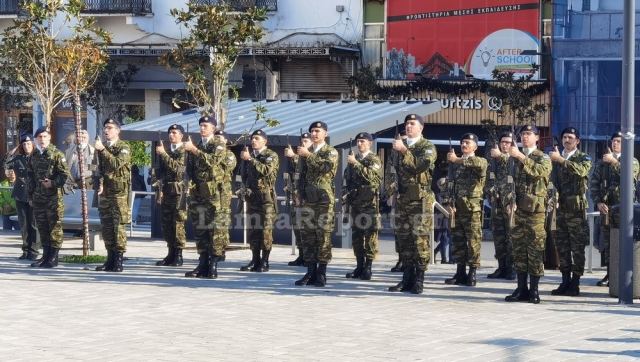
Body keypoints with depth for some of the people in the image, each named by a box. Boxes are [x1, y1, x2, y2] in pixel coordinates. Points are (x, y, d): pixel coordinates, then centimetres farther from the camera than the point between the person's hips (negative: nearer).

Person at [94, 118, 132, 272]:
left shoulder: (124, 148, -5)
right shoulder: (102, 148, 15)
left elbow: (117, 164, -22)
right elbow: (100, 169, 18)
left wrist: (102, 150, -22)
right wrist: (100, 183, 1)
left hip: (119, 192, -6)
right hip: (104, 192, 6)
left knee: (119, 226, -8)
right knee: (106, 227, 6)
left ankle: (119, 261, -7)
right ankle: (110, 259, 11)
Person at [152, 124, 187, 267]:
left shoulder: (184, 151, -5)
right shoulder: (166, 151, 18)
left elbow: (177, 167, -19)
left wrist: (163, 153, -17)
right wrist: (156, 179, 8)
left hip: (179, 191, -7)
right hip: (166, 191, 7)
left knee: (178, 223, -7)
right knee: (167, 224, 7)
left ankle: (178, 255, -4)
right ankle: (171, 254, 12)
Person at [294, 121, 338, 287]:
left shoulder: (331, 152, 1)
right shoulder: (305, 152, 17)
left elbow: (327, 167, -20)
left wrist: (308, 155, -20)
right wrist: (301, 195, 14)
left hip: (324, 199, -5)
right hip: (308, 199, 5)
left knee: (323, 235, -5)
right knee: (307, 234, 3)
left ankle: (321, 273, -2)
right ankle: (310, 272, 7)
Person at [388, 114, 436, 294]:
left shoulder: (428, 147, -1)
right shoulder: (400, 146, 18)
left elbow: (422, 165, -20)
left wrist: (404, 151, -20)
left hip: (420, 200, -6)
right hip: (402, 198, 6)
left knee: (421, 239, -8)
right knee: (403, 238, 6)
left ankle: (419, 280, -6)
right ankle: (407, 278, 12)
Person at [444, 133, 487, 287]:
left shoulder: (480, 161, 1)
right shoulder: (455, 163, 17)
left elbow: (480, 164, -26)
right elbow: (451, 183, 15)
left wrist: (458, 160, -20)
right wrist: (451, 202, 0)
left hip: (473, 208, -5)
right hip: (457, 207, 5)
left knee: (473, 241, -4)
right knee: (458, 241, 6)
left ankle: (472, 274, -1)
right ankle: (460, 273, 12)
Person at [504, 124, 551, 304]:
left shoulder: (543, 158, 1)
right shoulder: (516, 158, 17)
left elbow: (540, 171, -21)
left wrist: (521, 156, -26)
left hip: (535, 208, -5)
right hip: (518, 208, 5)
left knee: (535, 248, -5)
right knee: (519, 247, 5)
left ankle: (534, 290, -3)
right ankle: (521, 288, 9)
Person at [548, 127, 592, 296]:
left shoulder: (583, 158, 1)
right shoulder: (556, 158, 14)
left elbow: (581, 170, -22)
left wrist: (561, 160, -28)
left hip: (576, 208, -5)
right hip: (560, 208, 5)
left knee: (577, 247, -3)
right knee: (562, 247, 6)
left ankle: (575, 283, 0)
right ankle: (565, 281, 12)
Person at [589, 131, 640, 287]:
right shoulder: (602, 163, 14)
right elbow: (593, 183, 9)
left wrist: (614, 161, -19)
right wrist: (598, 202, -5)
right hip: (606, 207, 4)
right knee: (607, 242, 7)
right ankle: (610, 275, 13)